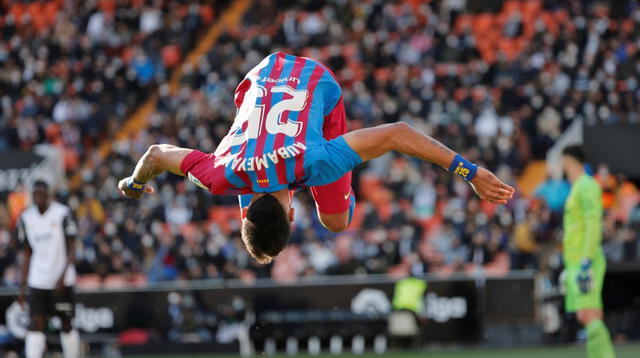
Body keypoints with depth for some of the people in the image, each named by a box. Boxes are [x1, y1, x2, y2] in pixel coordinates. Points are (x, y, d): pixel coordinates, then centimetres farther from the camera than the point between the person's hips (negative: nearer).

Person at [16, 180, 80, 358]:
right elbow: (26, 254, 12)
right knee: (36, 324, -6)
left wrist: (63, 276, -17)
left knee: (67, 324, 5)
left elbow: (72, 249, -5)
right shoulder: (26, 218, 6)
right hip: (37, 281, 3)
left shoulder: (62, 214, -7)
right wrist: (22, 286, 7)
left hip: (62, 281, -3)